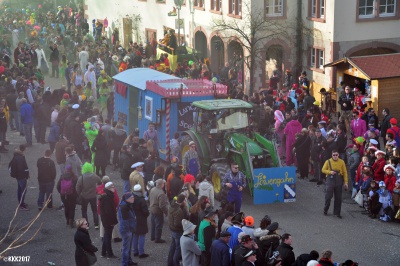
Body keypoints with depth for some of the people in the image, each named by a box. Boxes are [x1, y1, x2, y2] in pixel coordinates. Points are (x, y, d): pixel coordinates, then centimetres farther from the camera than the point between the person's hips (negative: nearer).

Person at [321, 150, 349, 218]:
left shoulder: (341, 162, 3)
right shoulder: (328, 161, 1)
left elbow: (345, 172, 5)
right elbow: (323, 170, 3)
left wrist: (346, 182, -1)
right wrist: (330, 172, -16)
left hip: (339, 181, 2)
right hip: (330, 180, -1)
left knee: (338, 198, 4)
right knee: (328, 196, -2)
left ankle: (337, 212, 13)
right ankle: (325, 210, 16)